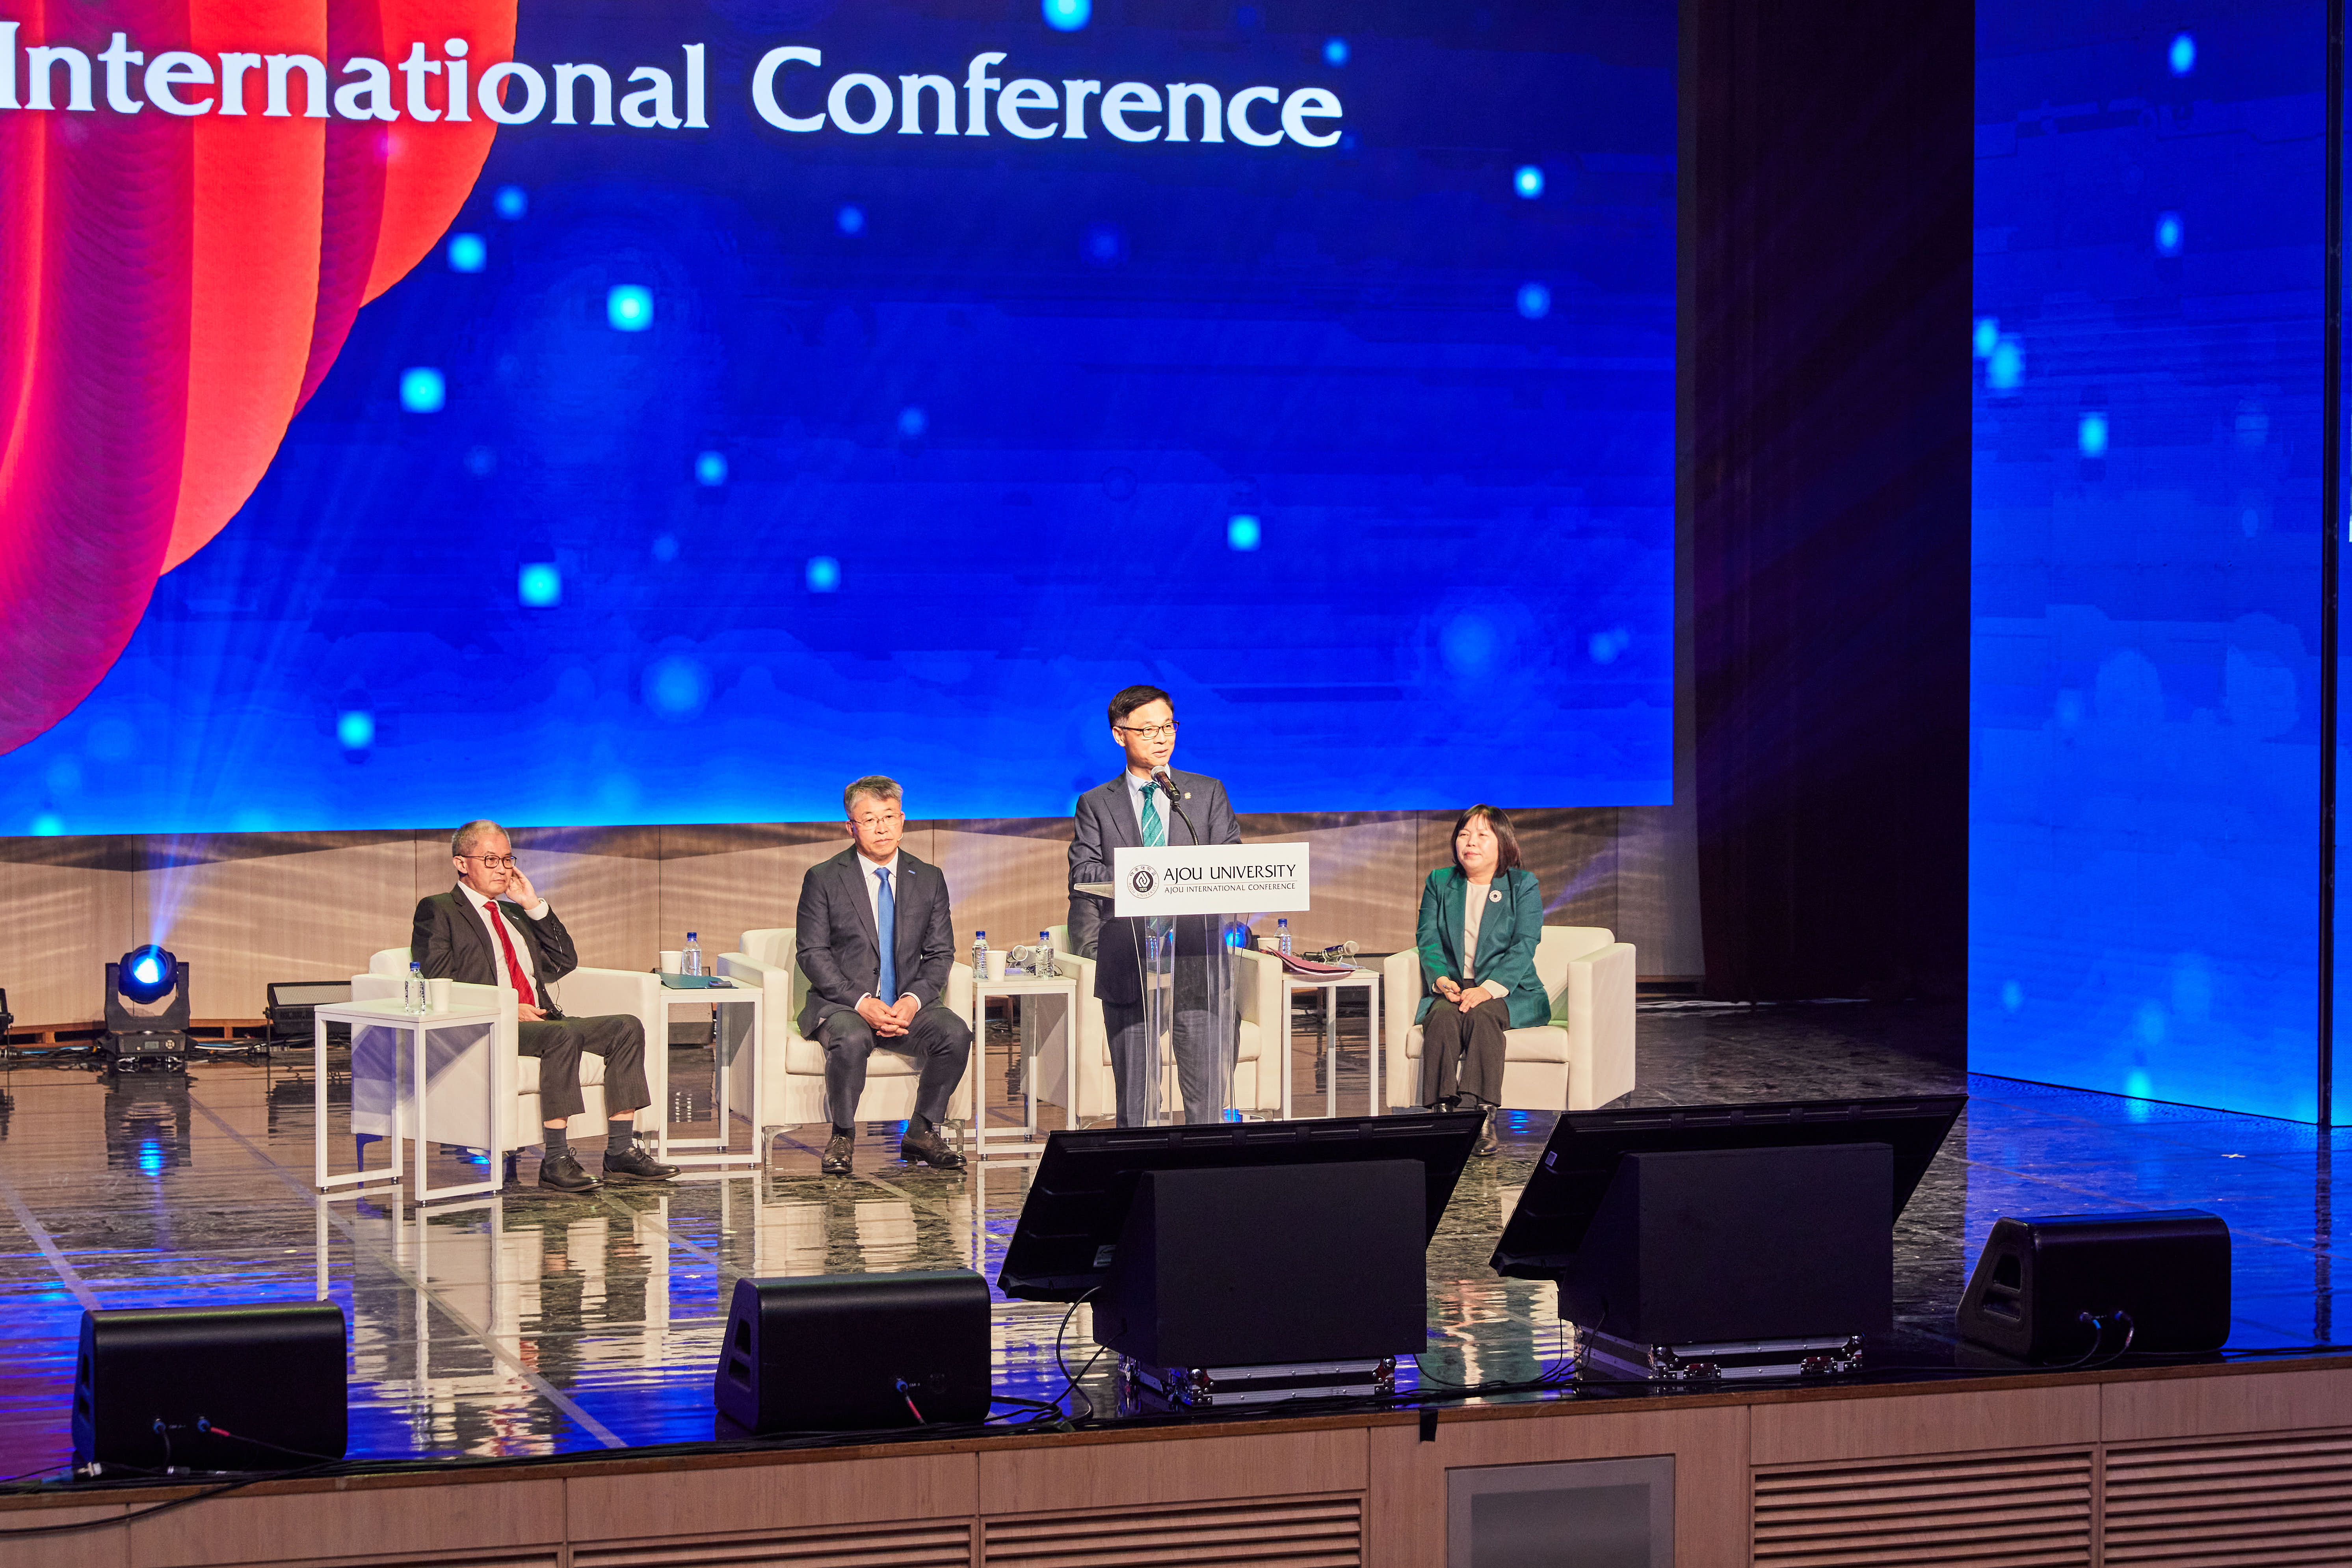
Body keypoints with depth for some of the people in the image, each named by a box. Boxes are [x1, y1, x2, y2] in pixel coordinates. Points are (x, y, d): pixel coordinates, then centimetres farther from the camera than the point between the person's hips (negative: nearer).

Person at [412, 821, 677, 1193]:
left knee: (627, 1028, -13)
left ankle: (621, 1151, -16)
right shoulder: (437, 911, 7)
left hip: (540, 1020, 8)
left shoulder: (514, 913, 28)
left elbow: (564, 963, 21)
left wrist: (535, 906, 12)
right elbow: (437, 983, -7)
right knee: (564, 1036, -35)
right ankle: (556, 1160, -36)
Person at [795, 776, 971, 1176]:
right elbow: (812, 954, -5)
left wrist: (913, 1000, -13)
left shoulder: (929, 880, 10)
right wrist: (861, 1003, -19)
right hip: (841, 1005, -3)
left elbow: (940, 954, 8)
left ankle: (921, 1134, -8)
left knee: (956, 1035, -26)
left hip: (908, 1004, 3)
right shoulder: (823, 880, 0)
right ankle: (841, 1139, -15)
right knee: (851, 1040, -37)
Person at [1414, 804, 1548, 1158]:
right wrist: (1442, 980, -15)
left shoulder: (1523, 885, 5)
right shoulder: (1439, 883, 16)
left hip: (1509, 993, -2)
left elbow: (1524, 945, -7)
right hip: (1452, 988, 2)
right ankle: (1442, 1113, -43)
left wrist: (1488, 989, -23)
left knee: (1482, 1015, -36)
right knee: (1443, 1017, -32)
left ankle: (1481, 1117, -44)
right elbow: (1428, 939, 7)